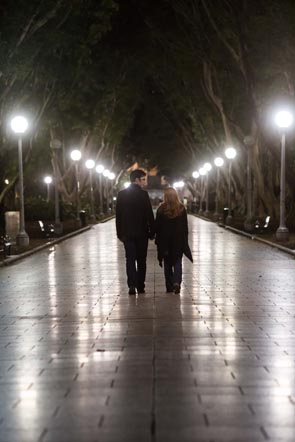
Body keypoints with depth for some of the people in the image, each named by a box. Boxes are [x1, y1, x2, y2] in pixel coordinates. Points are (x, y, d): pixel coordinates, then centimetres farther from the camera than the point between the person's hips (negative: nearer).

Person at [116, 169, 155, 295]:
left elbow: (118, 215, 5)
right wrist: (152, 231, 0)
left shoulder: (121, 194, 3)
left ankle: (132, 285, -9)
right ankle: (140, 286, 11)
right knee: (141, 260, 8)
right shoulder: (143, 194, -9)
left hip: (127, 233, 3)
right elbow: (150, 215, -9)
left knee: (130, 259, 3)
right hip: (142, 233, -2)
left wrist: (120, 232, 11)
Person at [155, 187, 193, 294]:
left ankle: (169, 286, 10)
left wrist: (158, 240, 6)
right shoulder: (181, 209, -1)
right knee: (177, 262, 6)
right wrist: (185, 240, 9)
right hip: (179, 241, 1)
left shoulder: (161, 209, -6)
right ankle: (177, 281, -16)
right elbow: (185, 226, 3)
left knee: (167, 263, 9)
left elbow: (157, 226, -3)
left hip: (165, 240, 0)